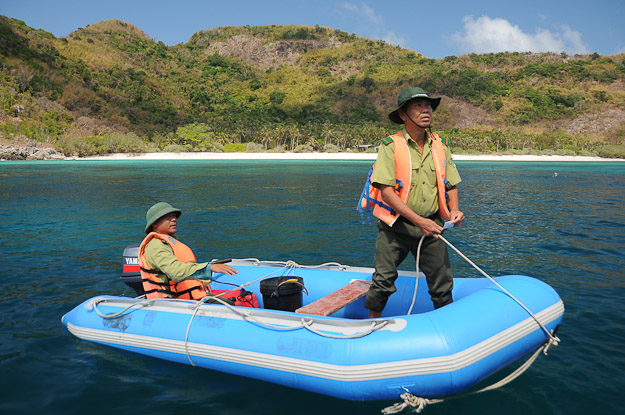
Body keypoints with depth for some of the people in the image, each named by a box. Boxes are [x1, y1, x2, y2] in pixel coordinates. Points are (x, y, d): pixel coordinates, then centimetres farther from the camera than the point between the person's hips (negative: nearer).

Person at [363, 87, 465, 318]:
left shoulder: (440, 146, 6)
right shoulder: (391, 146, -9)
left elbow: (451, 185, 13)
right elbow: (386, 190, -16)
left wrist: (454, 210, -7)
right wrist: (419, 220, -22)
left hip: (431, 227, 4)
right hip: (395, 227, -4)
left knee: (443, 285, 8)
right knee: (383, 283, -2)